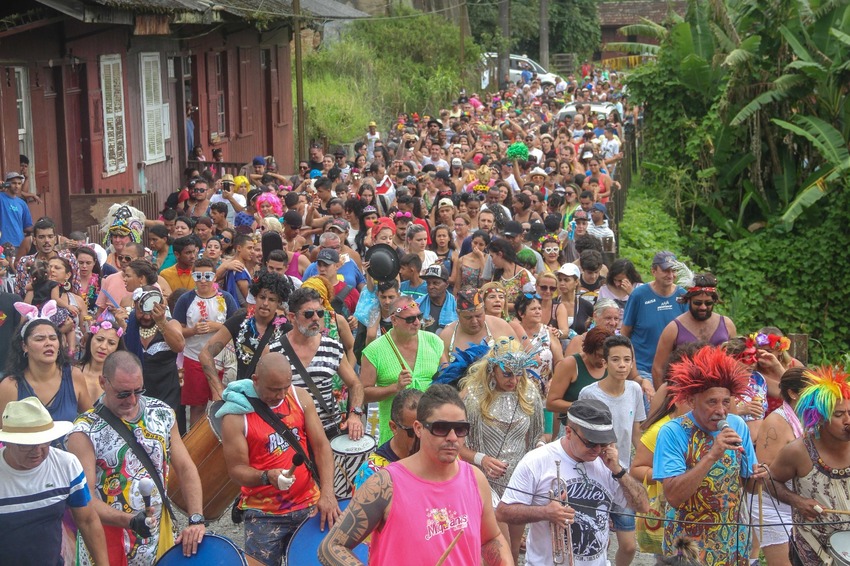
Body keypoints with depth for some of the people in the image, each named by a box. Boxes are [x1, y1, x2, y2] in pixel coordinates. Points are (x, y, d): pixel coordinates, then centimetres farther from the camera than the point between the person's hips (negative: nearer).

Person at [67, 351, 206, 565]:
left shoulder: (162, 413, 3)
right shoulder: (85, 432, -12)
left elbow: (186, 468, 3)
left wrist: (196, 520, -9)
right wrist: (130, 521, -32)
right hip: (107, 548, -4)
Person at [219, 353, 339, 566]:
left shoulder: (300, 398, -1)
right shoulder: (235, 416, -12)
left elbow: (321, 446, -1)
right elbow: (236, 469, -9)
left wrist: (327, 493, -12)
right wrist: (266, 477, -29)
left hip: (309, 505, 3)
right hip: (264, 514, -3)